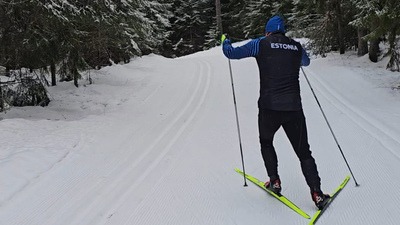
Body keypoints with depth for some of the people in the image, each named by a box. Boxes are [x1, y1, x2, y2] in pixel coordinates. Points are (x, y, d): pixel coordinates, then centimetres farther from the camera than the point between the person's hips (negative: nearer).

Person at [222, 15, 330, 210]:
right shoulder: (296, 46, 12)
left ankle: (274, 181, 22)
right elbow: (306, 62, 35)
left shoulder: (261, 44, 2)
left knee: (266, 142, 26)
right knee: (303, 151, 11)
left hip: (269, 107, -2)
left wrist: (225, 41, 28)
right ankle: (316, 193, 3)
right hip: (294, 108, 2)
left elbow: (231, 53, 6)